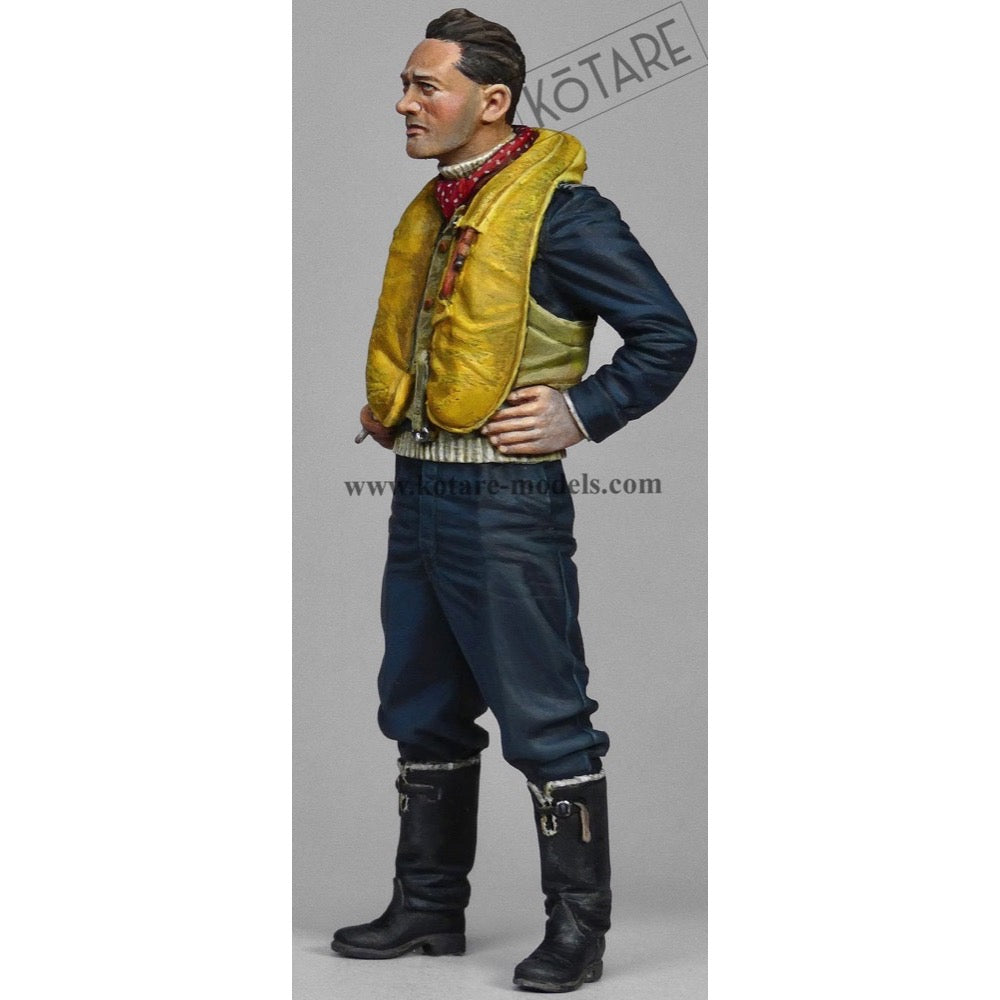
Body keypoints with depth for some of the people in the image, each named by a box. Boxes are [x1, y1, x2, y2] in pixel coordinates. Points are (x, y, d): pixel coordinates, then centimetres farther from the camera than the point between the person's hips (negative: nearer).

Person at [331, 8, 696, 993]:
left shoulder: (556, 208, -12)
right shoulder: (434, 209, 13)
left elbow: (667, 335, -12)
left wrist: (577, 414, -15)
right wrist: (387, 404, 15)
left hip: (503, 496, -9)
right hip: (420, 489, 9)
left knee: (544, 718, -2)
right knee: (423, 714, 15)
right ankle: (429, 905, 27)